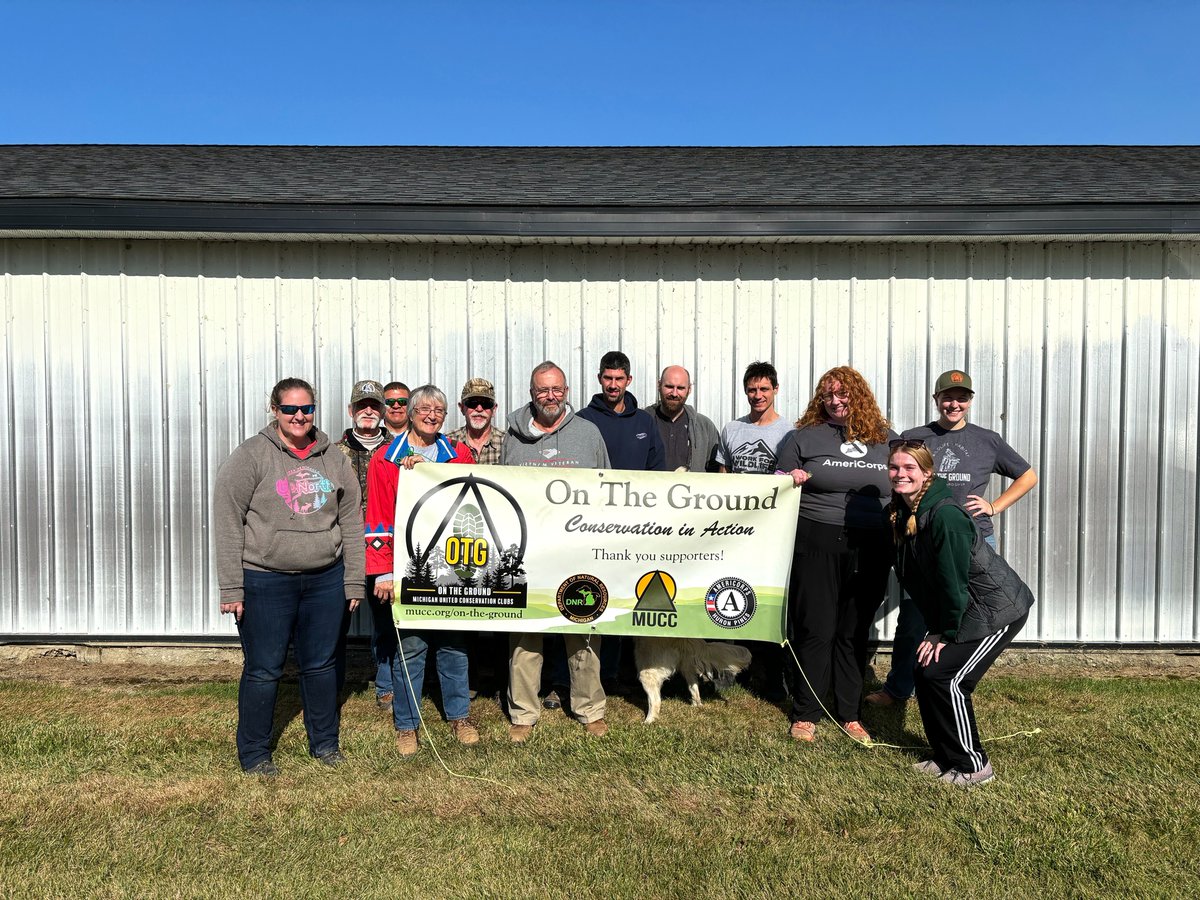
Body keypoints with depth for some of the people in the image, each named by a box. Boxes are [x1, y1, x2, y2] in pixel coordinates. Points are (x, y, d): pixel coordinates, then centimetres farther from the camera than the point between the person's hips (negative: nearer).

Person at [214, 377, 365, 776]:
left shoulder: (334, 459, 7)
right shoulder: (251, 456, -6)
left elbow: (351, 523, 9)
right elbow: (227, 524, -8)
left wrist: (354, 582, 6)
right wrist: (232, 588, -11)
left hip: (326, 580, 4)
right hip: (265, 582, -3)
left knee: (322, 664, 14)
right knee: (263, 669, 6)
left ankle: (325, 742, 31)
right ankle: (254, 753, 25)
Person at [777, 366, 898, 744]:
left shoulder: (887, 440, 11)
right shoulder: (804, 437, 4)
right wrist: (790, 480, -14)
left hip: (869, 550, 3)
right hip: (816, 545, -2)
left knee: (854, 633, 10)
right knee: (816, 631, 1)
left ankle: (850, 715, 24)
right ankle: (805, 715, 14)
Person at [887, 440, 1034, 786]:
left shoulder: (945, 514, -26)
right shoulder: (902, 513, 0)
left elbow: (953, 580, -23)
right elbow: (915, 578, 6)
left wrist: (946, 634, -14)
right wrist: (935, 629, 4)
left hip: (996, 609, -8)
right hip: (964, 611, 8)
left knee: (944, 677, -10)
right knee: (925, 672, 3)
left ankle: (974, 765, 7)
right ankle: (946, 757, 19)